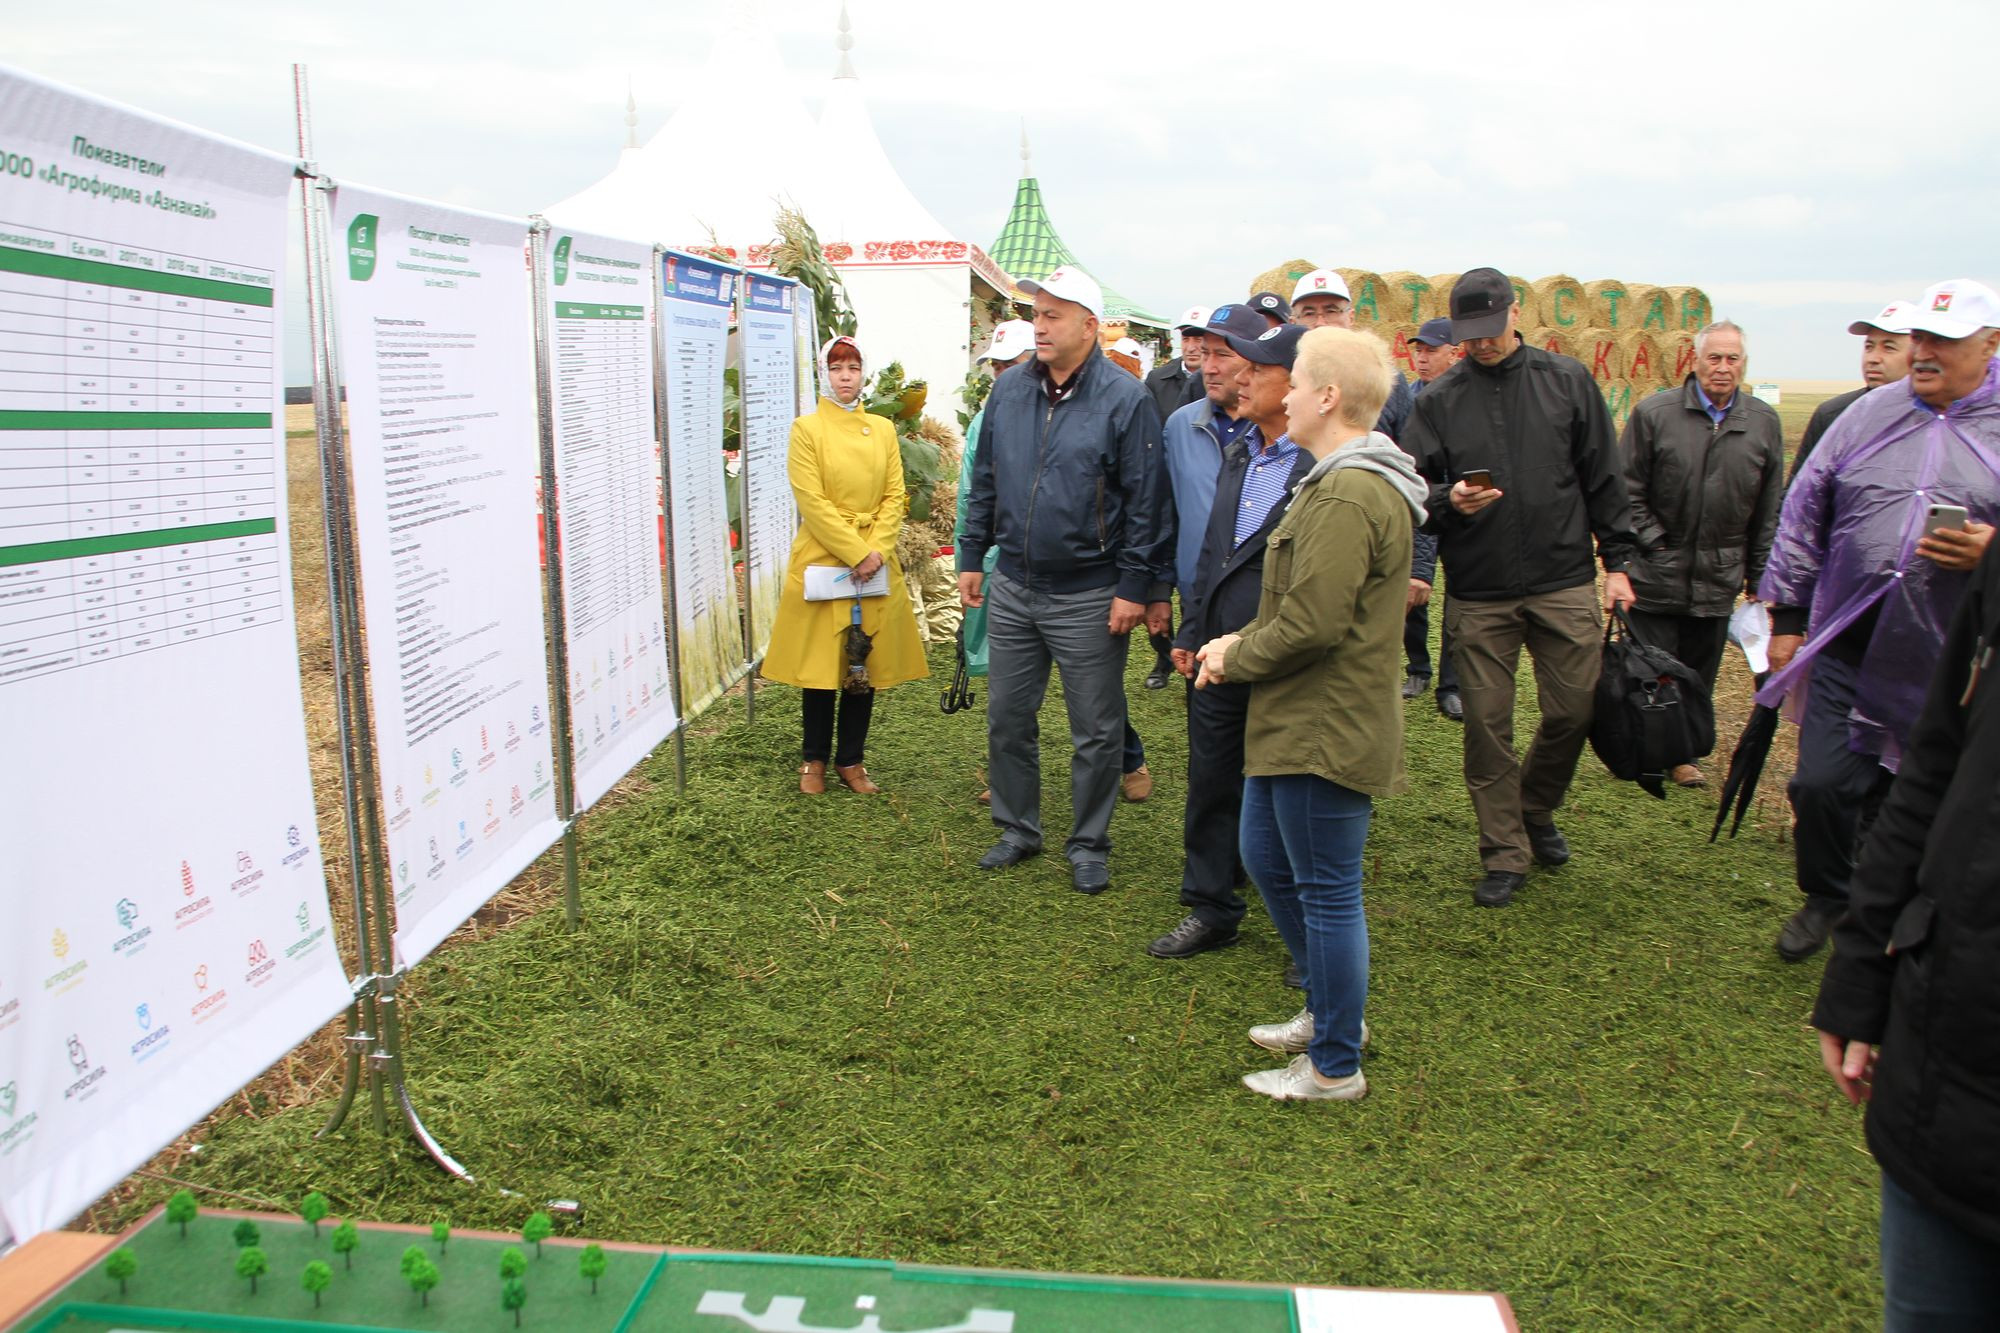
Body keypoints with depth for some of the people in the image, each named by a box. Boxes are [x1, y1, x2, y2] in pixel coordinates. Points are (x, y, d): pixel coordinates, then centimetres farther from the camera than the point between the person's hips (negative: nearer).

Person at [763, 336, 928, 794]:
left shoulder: (883, 430, 11)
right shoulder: (807, 429, -1)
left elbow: (894, 496, 6)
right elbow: (812, 501, -8)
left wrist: (876, 549, -9)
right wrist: (855, 552, -14)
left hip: (876, 561, 3)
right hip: (821, 560, -3)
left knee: (866, 666, 6)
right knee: (819, 664, 2)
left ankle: (851, 760, 18)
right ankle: (815, 759, 19)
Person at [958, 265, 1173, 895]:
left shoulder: (1125, 398, -11)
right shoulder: (1009, 391, 5)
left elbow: (1146, 502, -11)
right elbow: (984, 482, 14)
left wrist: (1136, 588, -14)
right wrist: (972, 558, 11)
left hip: (1089, 596, -5)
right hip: (1012, 588, 5)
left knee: (1096, 731, 7)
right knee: (1007, 718, 13)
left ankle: (1089, 845, 23)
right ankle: (1018, 828, 31)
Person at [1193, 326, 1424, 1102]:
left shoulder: (1349, 498, -21)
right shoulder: (1342, 483, 15)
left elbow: (1313, 624, -26)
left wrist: (1234, 660, -10)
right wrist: (1242, 643, 6)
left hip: (1326, 734, -11)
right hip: (1298, 725, 11)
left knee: (1326, 893, 1)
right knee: (1267, 861, 22)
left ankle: (1335, 1066, 17)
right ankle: (1331, 1010, 37)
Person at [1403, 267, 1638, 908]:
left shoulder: (1567, 380, 5)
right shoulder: (1439, 399, 4)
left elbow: (1602, 477, 8)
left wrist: (1616, 561, 6)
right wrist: (1448, 500, -19)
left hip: (1565, 581, 1)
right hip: (1477, 591, 0)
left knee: (1575, 708, 3)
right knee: (1487, 722, 2)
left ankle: (1536, 812, 32)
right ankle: (1505, 853, 17)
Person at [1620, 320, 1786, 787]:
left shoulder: (1765, 423, 4)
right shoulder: (1653, 413, -5)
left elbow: (1770, 506, 10)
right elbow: (1628, 490, -1)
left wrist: (1758, 572, 9)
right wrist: (1650, 541, -8)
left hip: (1719, 577, 3)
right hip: (1657, 574, -3)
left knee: (1699, 675, 12)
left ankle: (1683, 753, 29)